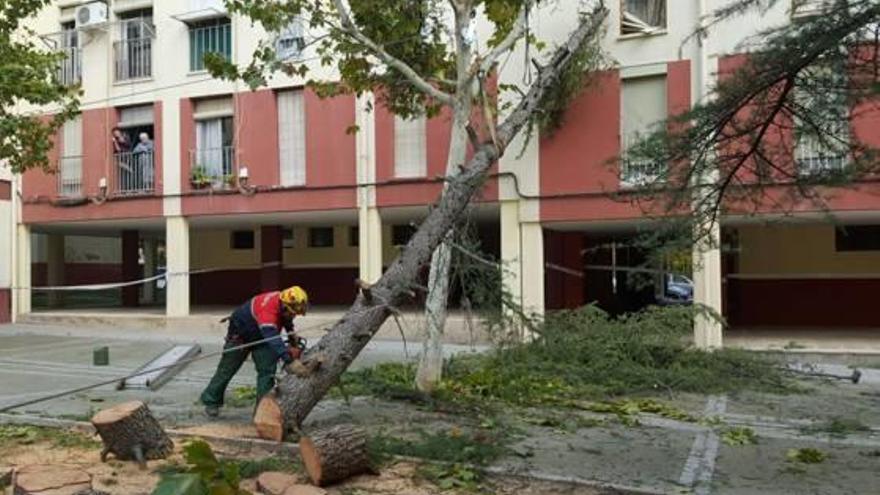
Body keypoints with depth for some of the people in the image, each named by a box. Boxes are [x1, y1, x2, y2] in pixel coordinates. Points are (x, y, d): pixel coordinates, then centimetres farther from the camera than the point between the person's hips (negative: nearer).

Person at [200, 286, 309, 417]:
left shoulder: (284, 304, -20)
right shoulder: (267, 309, -45)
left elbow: (286, 319, 9)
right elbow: (272, 337, -59)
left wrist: (292, 334, -2)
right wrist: (287, 359, -68)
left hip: (261, 336, 6)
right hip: (240, 334, -6)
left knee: (267, 370, -8)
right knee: (227, 369, 10)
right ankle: (211, 401, 29)